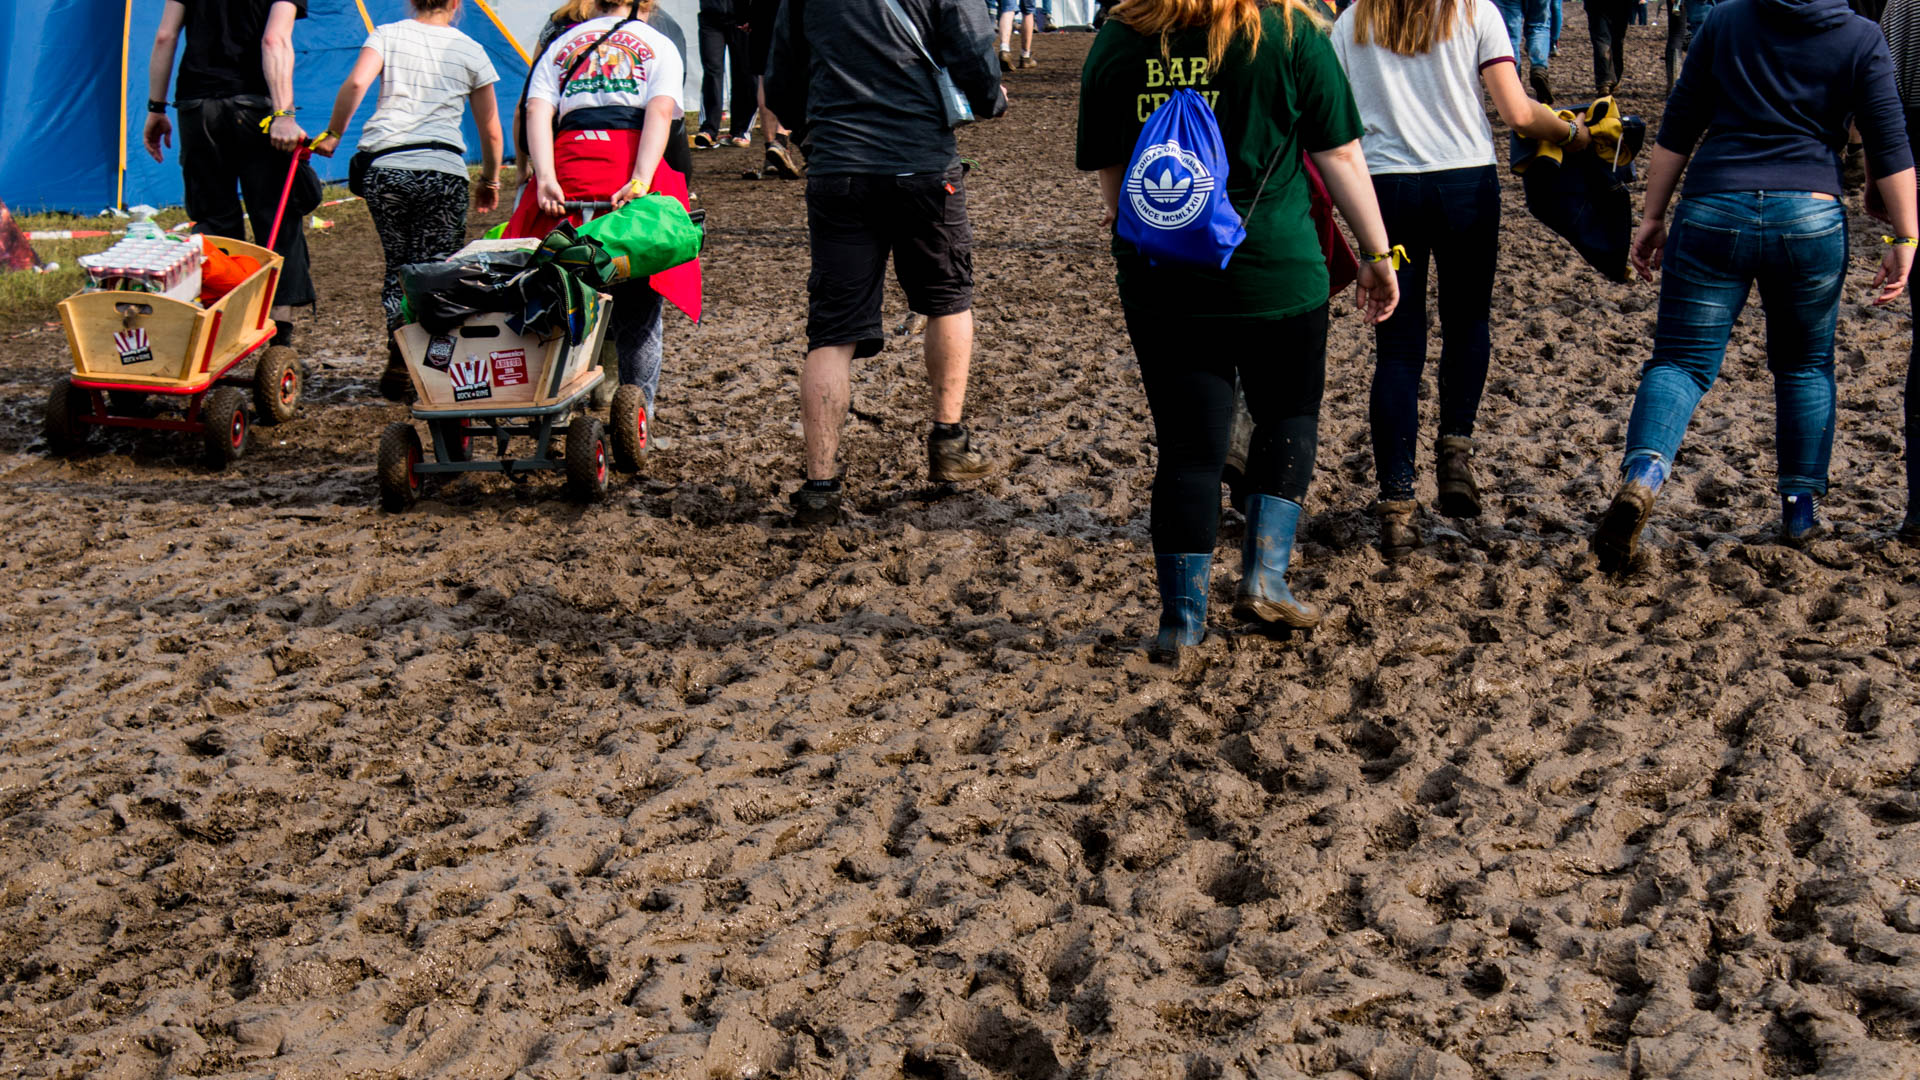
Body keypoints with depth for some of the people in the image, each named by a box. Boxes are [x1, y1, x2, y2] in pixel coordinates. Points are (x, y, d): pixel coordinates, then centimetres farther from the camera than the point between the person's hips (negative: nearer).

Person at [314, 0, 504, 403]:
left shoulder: (387, 35, 9)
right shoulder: (470, 50, 11)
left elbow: (356, 84, -9)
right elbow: (490, 131, 15)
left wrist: (332, 134, 4)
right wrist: (490, 180, 29)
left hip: (385, 169, 1)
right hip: (444, 171, -1)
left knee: (397, 268, 11)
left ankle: (400, 358, -6)